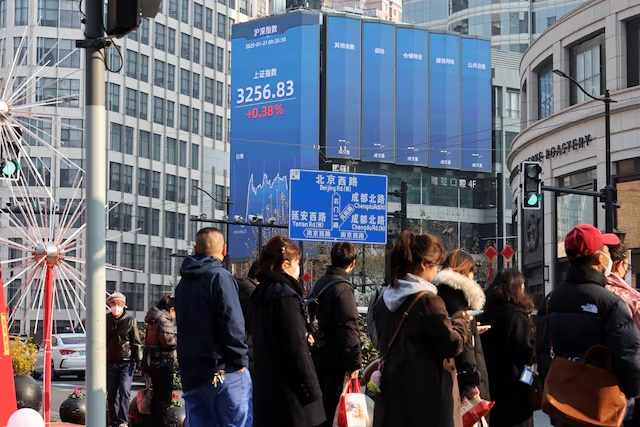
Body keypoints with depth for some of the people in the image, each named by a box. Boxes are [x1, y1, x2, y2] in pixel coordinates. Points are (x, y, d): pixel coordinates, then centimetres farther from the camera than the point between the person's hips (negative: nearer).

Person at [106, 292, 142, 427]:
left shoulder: (130, 320, -3)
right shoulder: (106, 320, 5)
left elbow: (136, 342, 0)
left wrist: (138, 359, -5)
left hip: (126, 362, -4)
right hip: (110, 362, 4)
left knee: (124, 391, -16)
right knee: (111, 394, 6)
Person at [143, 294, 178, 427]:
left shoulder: (154, 320, 15)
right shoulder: (164, 320, -14)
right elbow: (169, 341, -24)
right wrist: (179, 339, -7)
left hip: (153, 364, 10)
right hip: (164, 364, -10)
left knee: (157, 396, 18)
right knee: (164, 397, -5)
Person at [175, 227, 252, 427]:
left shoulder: (183, 283, 16)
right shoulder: (219, 276, -9)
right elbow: (231, 323, -17)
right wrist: (240, 360, -8)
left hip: (190, 374, 8)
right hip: (224, 373, -8)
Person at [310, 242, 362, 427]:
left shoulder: (319, 284, 12)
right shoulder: (342, 287, -16)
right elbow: (349, 327, -21)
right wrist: (354, 362, -19)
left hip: (319, 355, 9)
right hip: (336, 360, -9)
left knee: (323, 406, 17)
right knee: (336, 408, -5)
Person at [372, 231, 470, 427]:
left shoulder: (385, 300, 8)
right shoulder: (428, 301, -16)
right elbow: (452, 345, -15)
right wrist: (461, 319, 4)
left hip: (392, 391, 8)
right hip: (427, 394, -7)